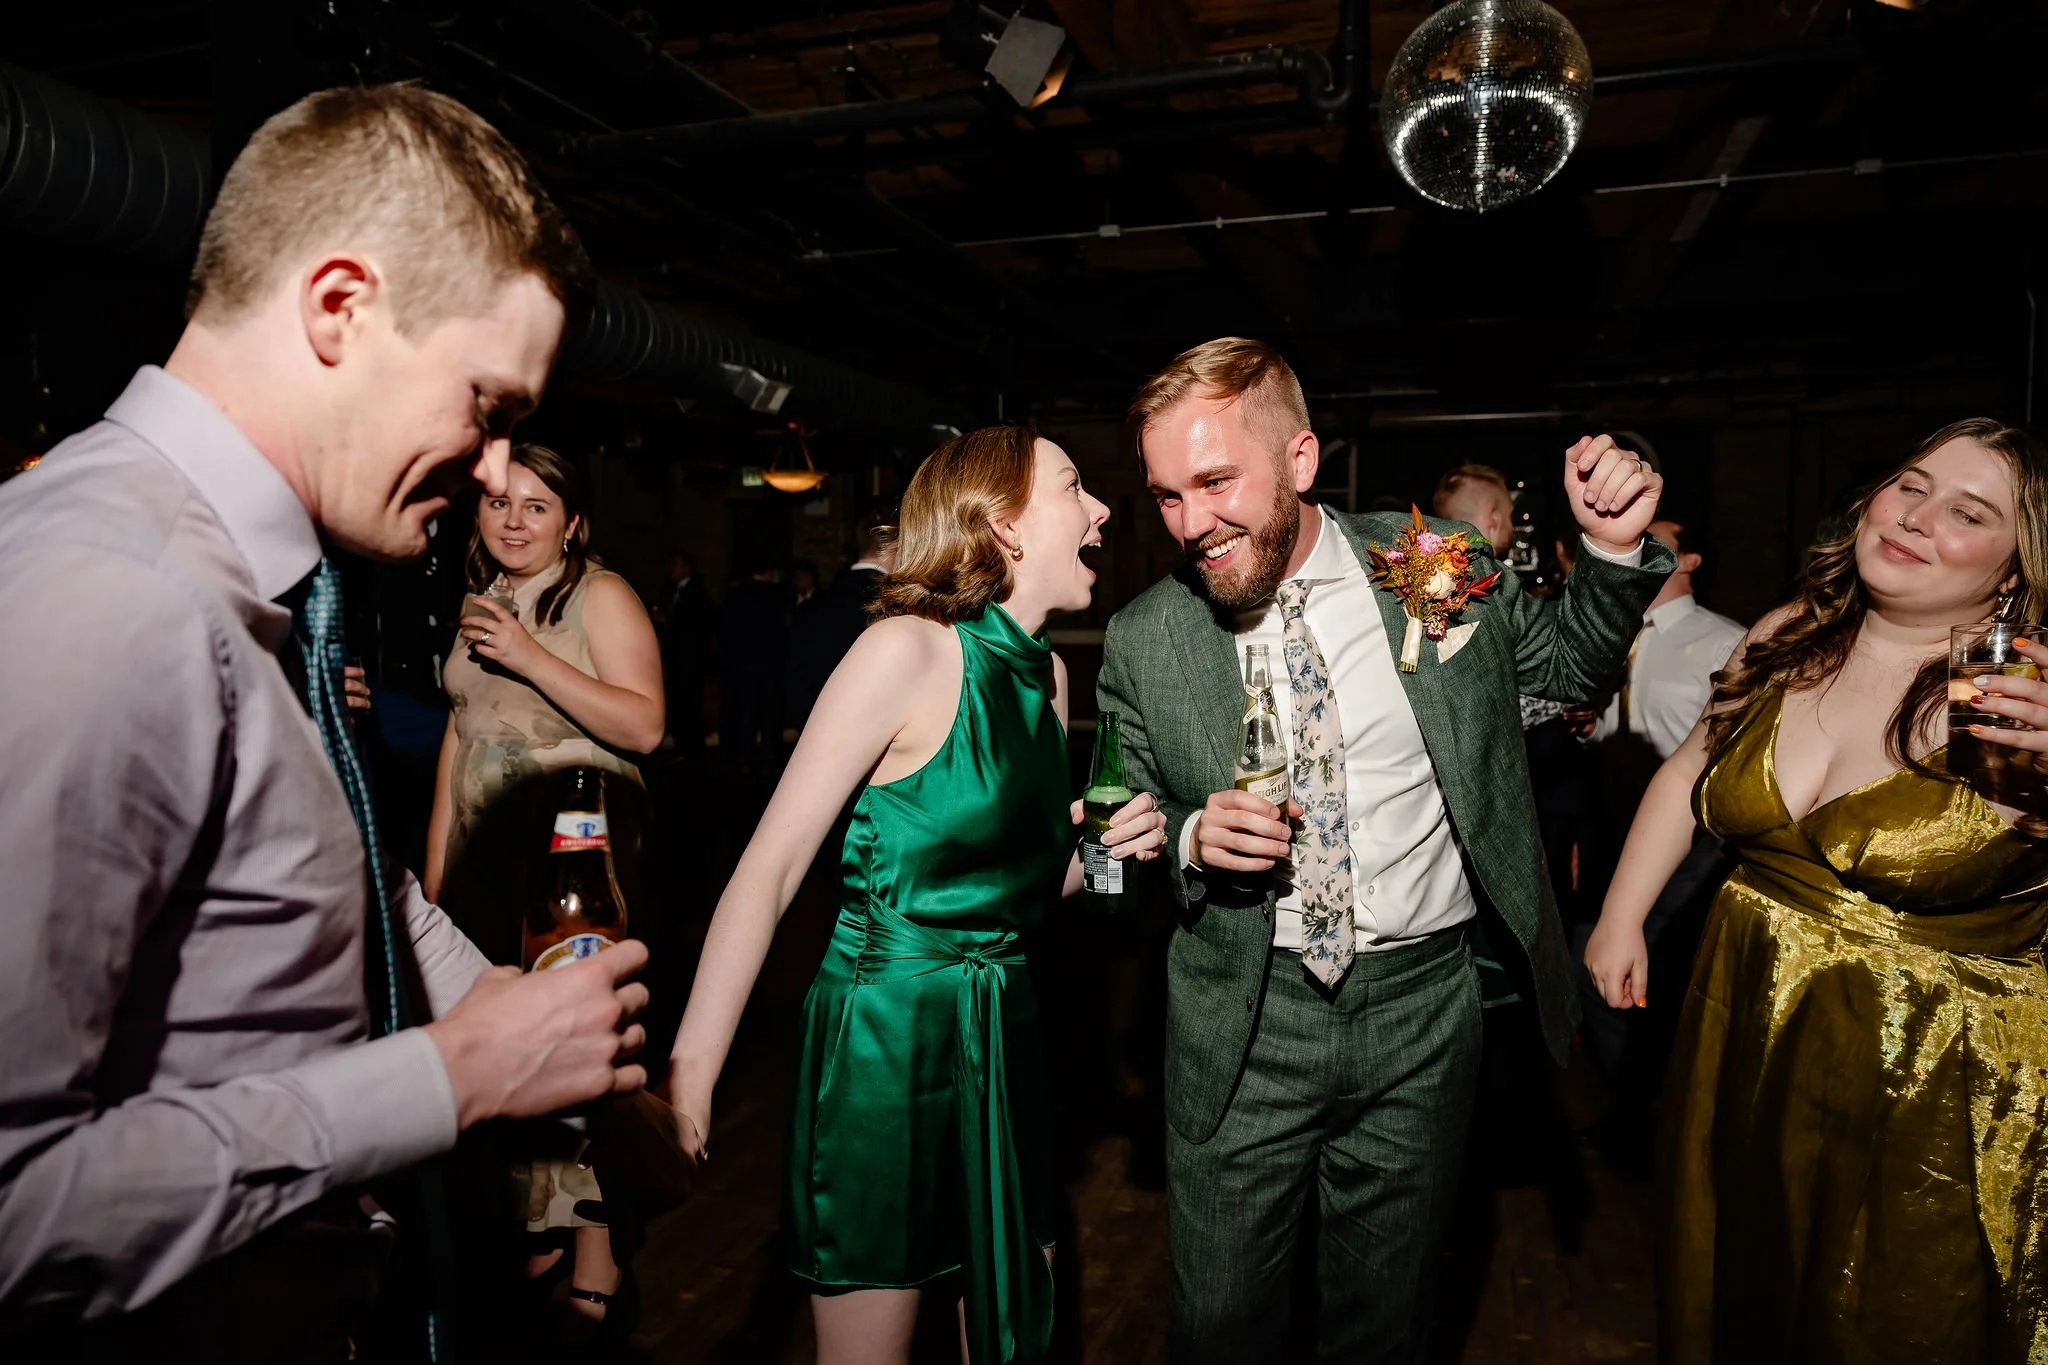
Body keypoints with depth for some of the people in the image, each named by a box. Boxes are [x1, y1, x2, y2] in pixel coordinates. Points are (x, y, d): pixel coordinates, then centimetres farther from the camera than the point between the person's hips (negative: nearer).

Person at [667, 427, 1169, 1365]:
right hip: (887, 1030, -7)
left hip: (1002, 1029, 7)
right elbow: (770, 865, -19)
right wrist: (691, 1069, -23)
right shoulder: (910, 649, -16)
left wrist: (1108, 849, -4)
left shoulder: (1048, 672, 7)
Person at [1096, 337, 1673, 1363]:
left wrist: (1615, 552, -7)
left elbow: (1565, 663, 11)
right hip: (1241, 1021, 0)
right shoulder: (1142, 643, -7)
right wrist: (1192, 840, -17)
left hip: (1422, 1010, 1)